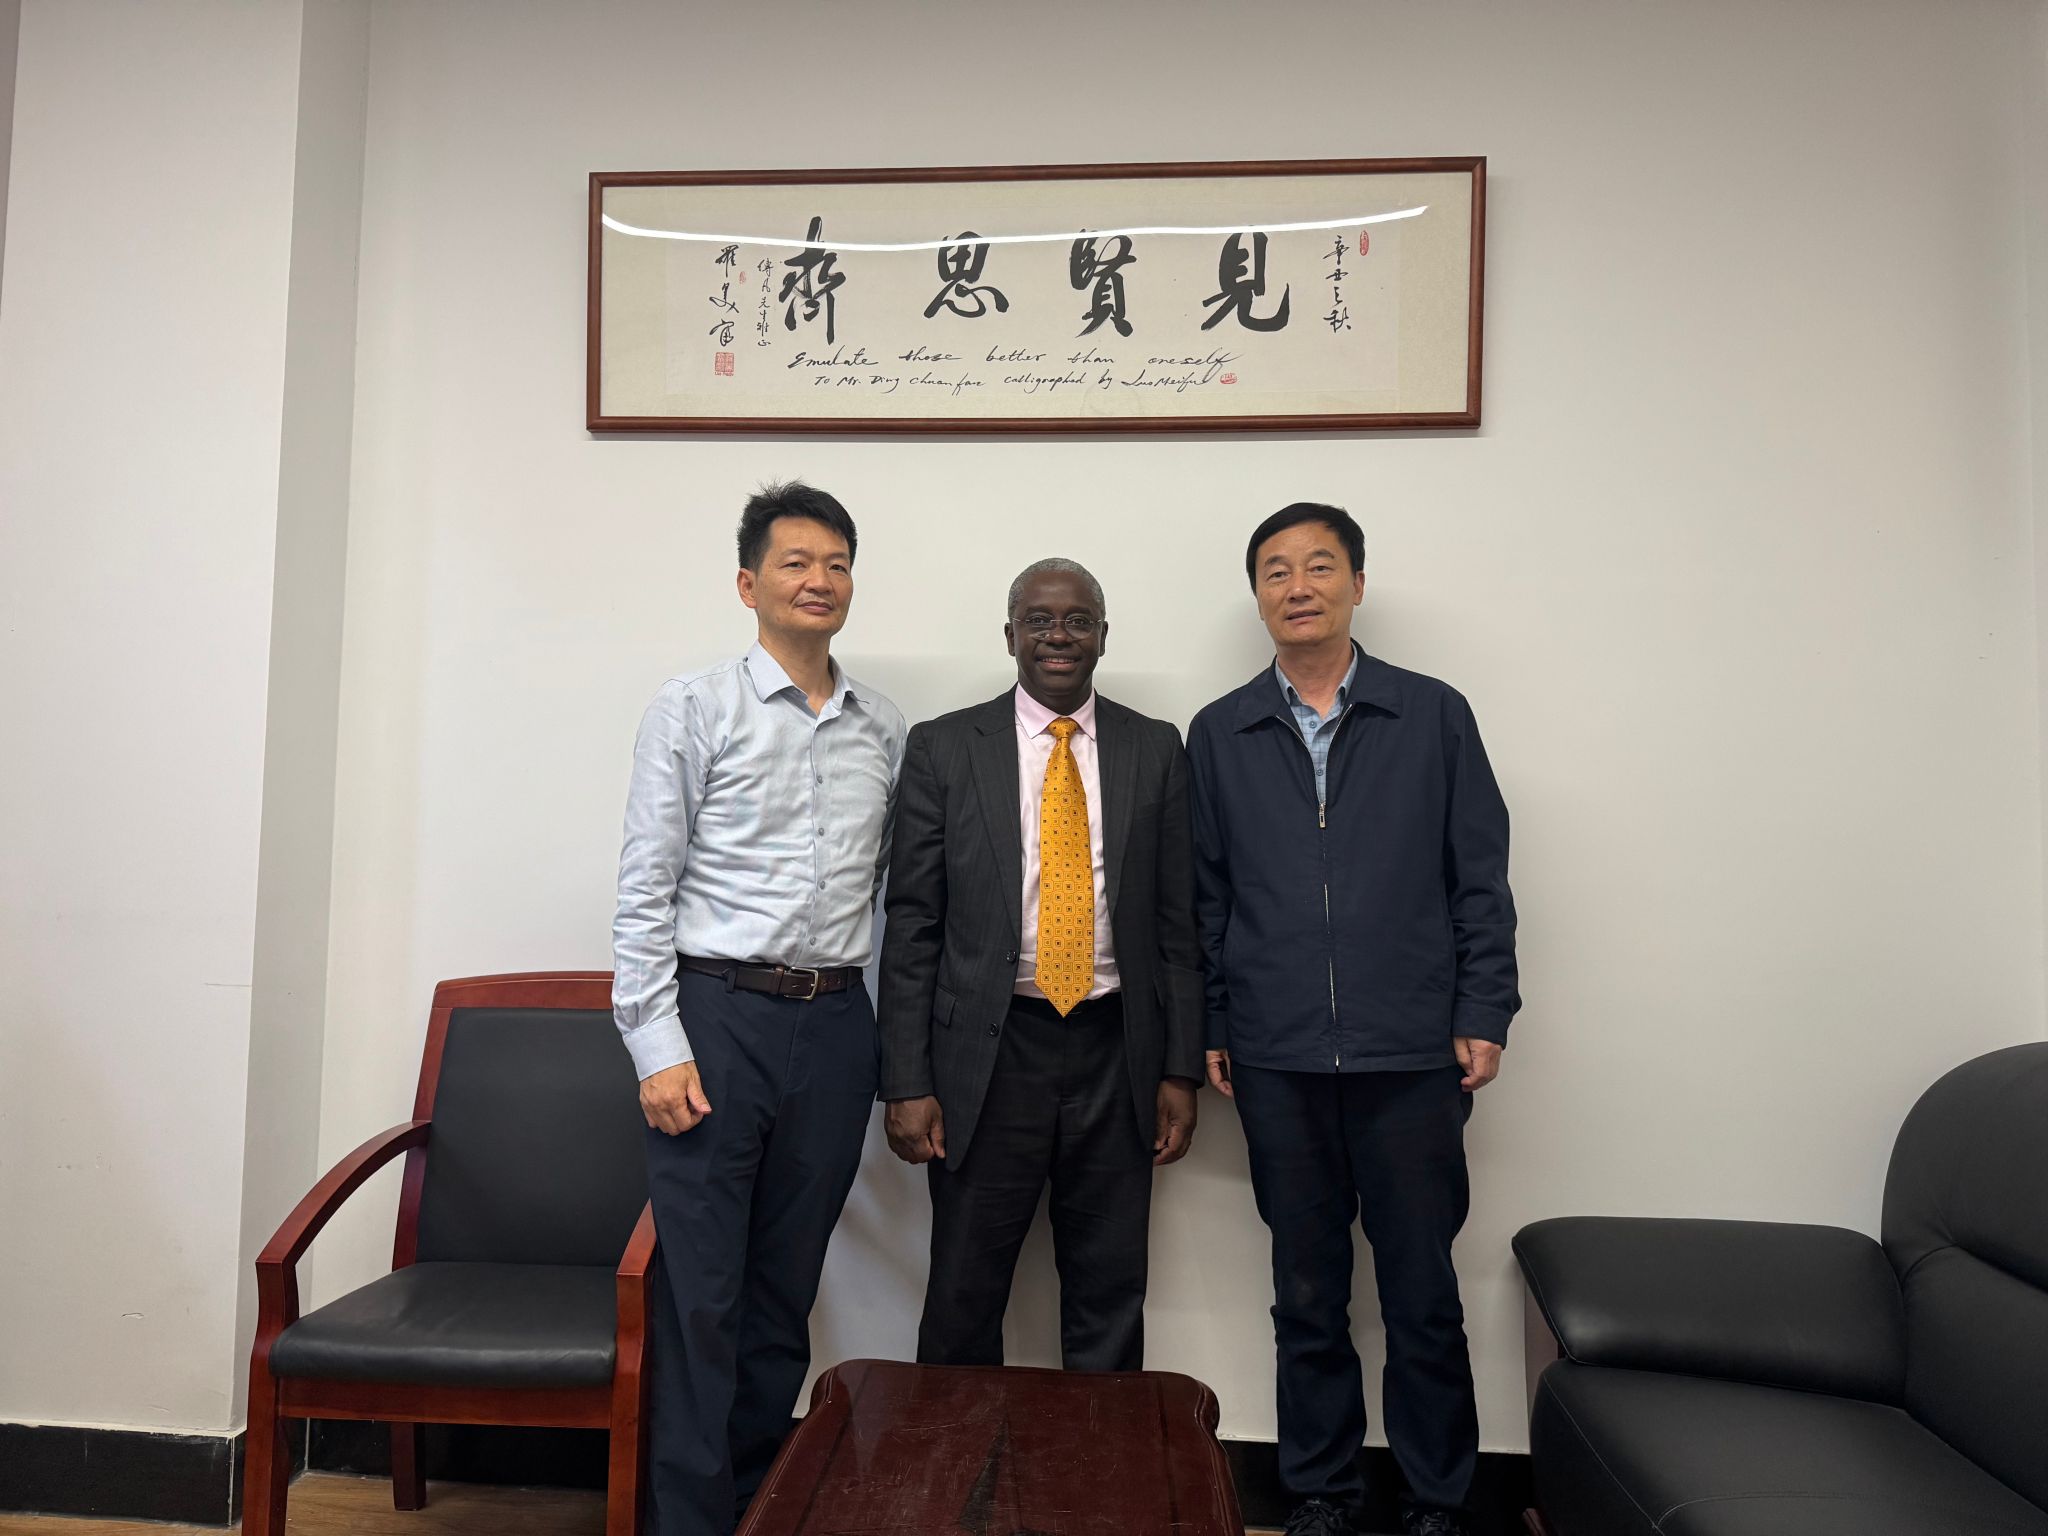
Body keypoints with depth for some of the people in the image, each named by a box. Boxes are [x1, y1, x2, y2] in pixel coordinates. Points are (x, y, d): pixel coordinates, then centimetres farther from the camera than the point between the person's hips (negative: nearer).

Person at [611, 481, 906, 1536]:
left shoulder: (885, 730, 10)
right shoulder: (695, 708, -1)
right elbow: (645, 889, -5)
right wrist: (657, 1047, -10)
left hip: (836, 1025, 4)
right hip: (716, 1015, -3)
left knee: (787, 1288, 14)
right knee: (700, 1289, 1)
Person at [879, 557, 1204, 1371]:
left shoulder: (1156, 748, 5)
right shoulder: (943, 747, 0)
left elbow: (1178, 920, 6)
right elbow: (911, 923, -2)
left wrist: (1181, 1069, 2)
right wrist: (906, 1082, -6)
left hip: (1116, 1056, 2)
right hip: (986, 1056, -1)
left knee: (1110, 1302, 14)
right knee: (963, 1302, 10)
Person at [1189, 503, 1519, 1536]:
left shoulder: (1434, 716, 4)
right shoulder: (1219, 734, 6)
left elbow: (1480, 879, 4)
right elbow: (1203, 896, 8)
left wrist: (1483, 1016, -1)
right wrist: (1208, 1027, 4)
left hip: (1412, 1059, -1)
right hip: (1278, 1063, 1)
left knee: (1423, 1294, 9)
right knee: (1307, 1297, 13)